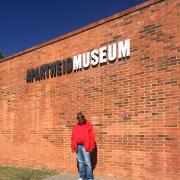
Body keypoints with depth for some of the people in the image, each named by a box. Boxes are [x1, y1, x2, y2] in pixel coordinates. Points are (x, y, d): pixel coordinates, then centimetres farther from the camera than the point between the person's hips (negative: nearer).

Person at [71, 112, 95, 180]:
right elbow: (73, 137, 15)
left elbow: (92, 136, -5)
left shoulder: (88, 125, -1)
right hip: (78, 146, 5)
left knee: (87, 162, -6)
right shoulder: (75, 126, 13)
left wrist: (91, 146, -11)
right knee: (80, 162, 11)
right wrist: (73, 146, 9)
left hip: (85, 146, -5)